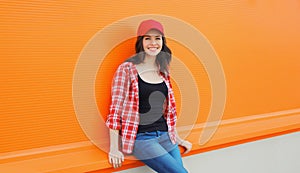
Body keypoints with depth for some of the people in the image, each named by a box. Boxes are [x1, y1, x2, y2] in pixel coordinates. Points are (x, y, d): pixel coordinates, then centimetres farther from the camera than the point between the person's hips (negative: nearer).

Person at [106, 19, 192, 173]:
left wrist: (177, 138, 21)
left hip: (165, 135, 6)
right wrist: (114, 149, -11)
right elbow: (115, 109, -8)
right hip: (141, 138, -5)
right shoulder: (127, 69, -6)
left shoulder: (163, 71, 10)